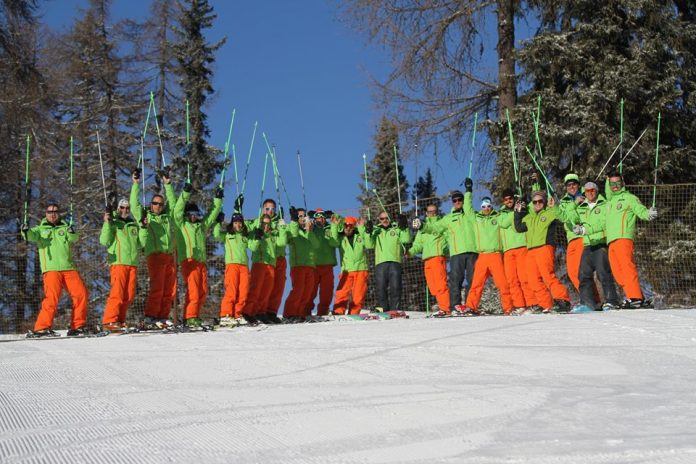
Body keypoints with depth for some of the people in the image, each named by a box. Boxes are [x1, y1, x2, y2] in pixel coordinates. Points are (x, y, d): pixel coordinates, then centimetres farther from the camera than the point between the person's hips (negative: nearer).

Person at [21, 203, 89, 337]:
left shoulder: (65, 228, 17)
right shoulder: (40, 229, 15)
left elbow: (74, 238, -2)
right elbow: (33, 236, -6)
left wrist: (72, 232, -25)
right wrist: (26, 232, -29)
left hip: (69, 268, 3)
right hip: (51, 269, -3)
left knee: (81, 293, -4)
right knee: (52, 297, -18)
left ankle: (78, 326, 6)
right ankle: (42, 328, -14)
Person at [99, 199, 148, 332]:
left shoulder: (134, 225, 21)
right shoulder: (113, 223, 8)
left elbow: (140, 244, 13)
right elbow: (104, 241, -4)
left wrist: (143, 228, 4)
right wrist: (107, 223, -12)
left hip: (133, 264, 5)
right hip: (118, 262, -5)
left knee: (129, 295, 3)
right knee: (117, 293, -16)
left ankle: (119, 321, 10)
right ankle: (109, 321, -16)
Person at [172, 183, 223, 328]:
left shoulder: (202, 225, 23)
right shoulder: (181, 224, 8)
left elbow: (212, 214, 28)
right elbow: (178, 209, -4)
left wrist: (218, 200, 20)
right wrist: (186, 194, -11)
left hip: (202, 261, 6)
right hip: (188, 260, -6)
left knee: (203, 291, 3)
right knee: (193, 289, -15)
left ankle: (194, 315, 11)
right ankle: (190, 317, -15)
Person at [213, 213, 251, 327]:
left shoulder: (245, 236, 24)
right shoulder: (227, 234, 14)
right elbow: (216, 235, -3)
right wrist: (218, 223, -2)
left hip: (244, 265, 4)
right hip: (231, 263, -4)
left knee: (243, 292, -5)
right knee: (231, 291, -15)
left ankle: (237, 315, 3)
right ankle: (225, 316, -17)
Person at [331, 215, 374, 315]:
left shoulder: (360, 235, 9)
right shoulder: (340, 236, 8)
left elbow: (370, 245, -4)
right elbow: (334, 243, -12)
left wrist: (365, 230, -13)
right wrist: (334, 226, -18)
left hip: (361, 270, 1)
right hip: (346, 271, -1)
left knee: (358, 295, -1)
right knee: (341, 294, -12)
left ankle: (353, 315, 6)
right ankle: (337, 313, -11)